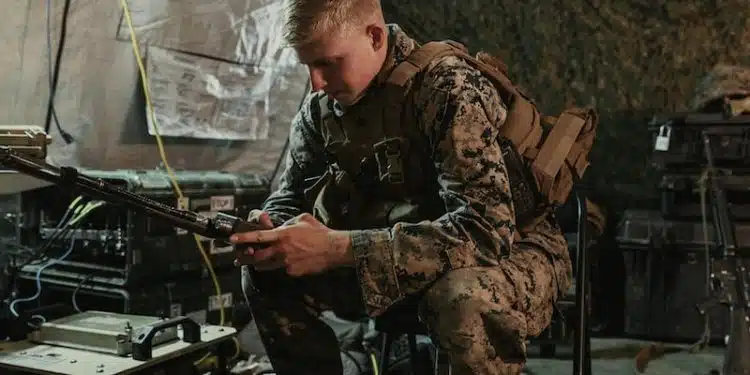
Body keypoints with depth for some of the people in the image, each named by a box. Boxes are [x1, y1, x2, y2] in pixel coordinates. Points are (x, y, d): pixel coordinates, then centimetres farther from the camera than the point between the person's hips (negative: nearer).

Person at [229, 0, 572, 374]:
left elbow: (486, 229, -35)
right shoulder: (321, 108, -4)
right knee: (268, 277, -8)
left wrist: (338, 248, -39)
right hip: (404, 255, 6)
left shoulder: (449, 90, -25)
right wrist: (268, 233, -23)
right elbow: (290, 198, 3)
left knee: (464, 303, -39)